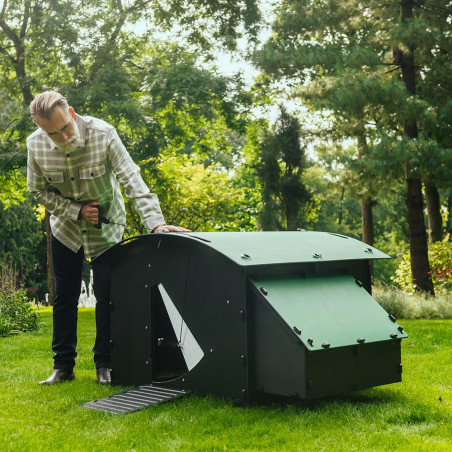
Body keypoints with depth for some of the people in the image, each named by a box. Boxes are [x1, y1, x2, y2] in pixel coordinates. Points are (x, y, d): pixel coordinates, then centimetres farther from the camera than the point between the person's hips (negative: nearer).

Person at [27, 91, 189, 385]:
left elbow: (131, 179, -30)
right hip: (66, 228, 2)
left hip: (107, 227, -2)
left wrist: (156, 223, -40)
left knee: (106, 295, -3)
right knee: (65, 296, 6)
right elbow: (39, 190, -5)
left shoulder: (102, 133, -27)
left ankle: (105, 364, 12)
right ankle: (63, 366, 18)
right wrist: (76, 211, -19)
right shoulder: (36, 145, -18)